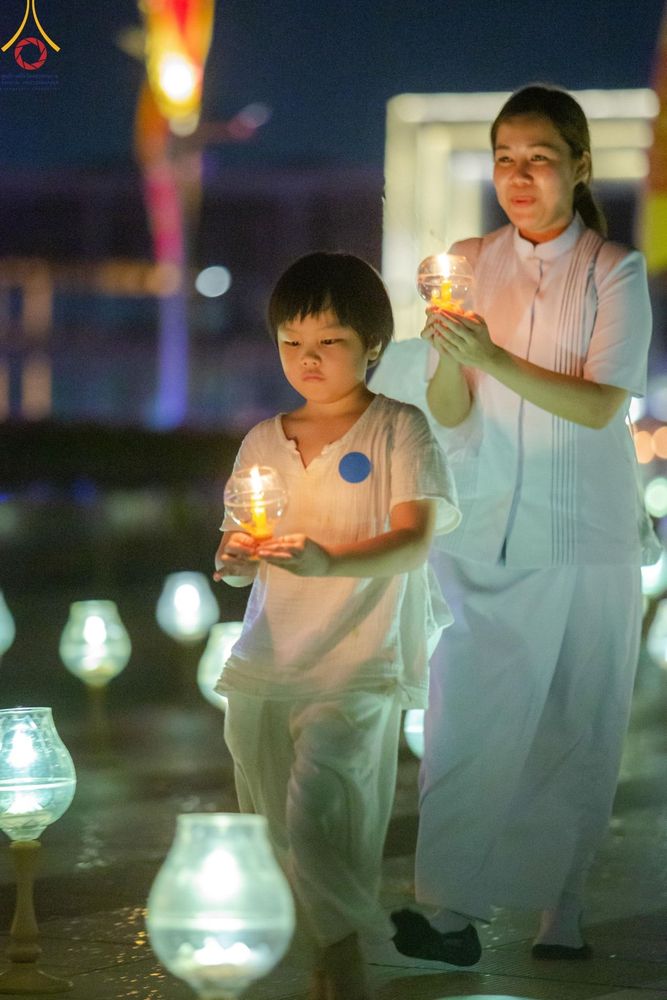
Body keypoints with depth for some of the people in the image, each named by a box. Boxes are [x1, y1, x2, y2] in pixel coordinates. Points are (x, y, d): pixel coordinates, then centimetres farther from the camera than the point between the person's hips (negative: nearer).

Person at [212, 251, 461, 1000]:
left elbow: (415, 538, -14)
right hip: (268, 658, 5)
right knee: (271, 824, 7)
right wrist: (234, 560, -12)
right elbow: (238, 559, 14)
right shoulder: (263, 443, 12)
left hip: (359, 658, -5)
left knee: (321, 802, -23)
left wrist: (330, 561, -32)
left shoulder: (397, 428, -2)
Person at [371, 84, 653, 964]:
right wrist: (446, 353, -22)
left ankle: (560, 917, 11)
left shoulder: (615, 273, -3)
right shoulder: (469, 264, 5)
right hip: (482, 530, 2)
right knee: (462, 720, -5)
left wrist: (493, 357, -26)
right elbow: (450, 415, 0)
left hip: (582, 536, -2)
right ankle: (449, 910, -5)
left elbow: (601, 405, -14)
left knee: (575, 732, 3)